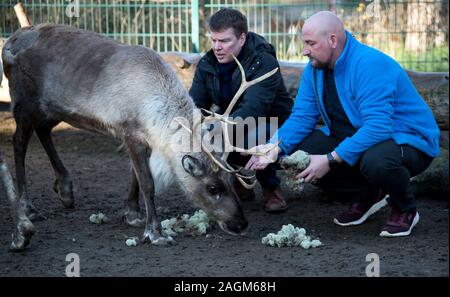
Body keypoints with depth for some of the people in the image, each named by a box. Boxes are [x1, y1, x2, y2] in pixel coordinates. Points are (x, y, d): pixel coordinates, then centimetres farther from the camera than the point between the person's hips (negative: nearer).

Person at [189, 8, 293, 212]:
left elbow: (253, 108, -37)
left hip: (272, 127, -6)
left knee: (249, 137, -38)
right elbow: (195, 105, -11)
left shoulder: (263, 62, -24)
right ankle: (237, 183, 3)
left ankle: (271, 188, -9)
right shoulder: (207, 64, -5)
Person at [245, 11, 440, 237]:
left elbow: (378, 127, -34)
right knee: (297, 152, -8)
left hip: (409, 140, -8)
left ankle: (405, 209, -6)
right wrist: (275, 148, -20)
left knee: (375, 161, -41)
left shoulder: (369, 64, -27)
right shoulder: (315, 68, -1)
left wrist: (331, 160, -36)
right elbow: (302, 117, -1)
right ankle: (368, 195, 9)